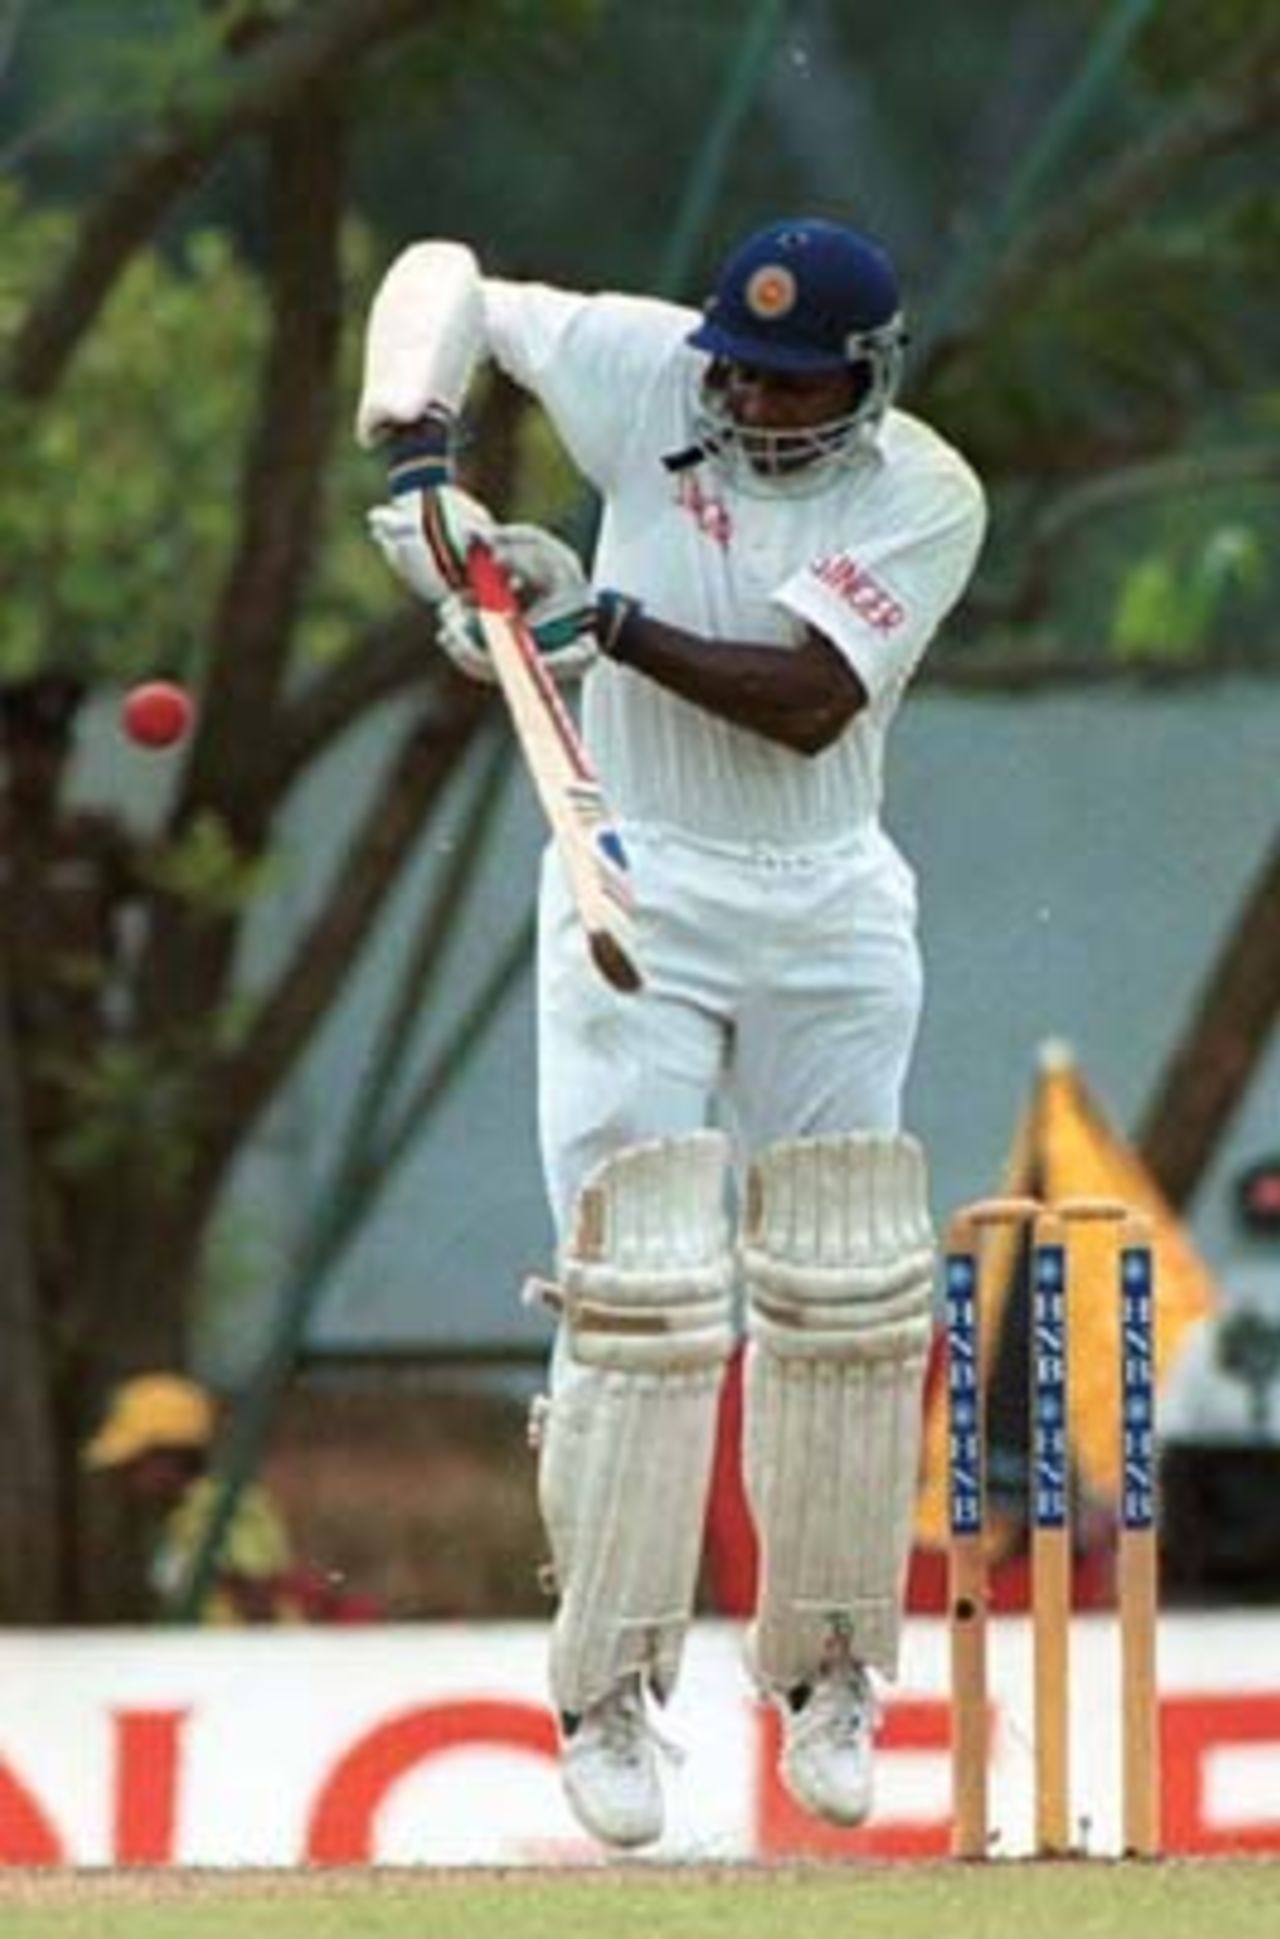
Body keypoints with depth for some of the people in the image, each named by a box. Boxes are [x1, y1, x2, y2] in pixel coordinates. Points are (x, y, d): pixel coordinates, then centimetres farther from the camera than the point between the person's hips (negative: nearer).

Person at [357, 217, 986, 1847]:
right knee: (641, 1300, -10)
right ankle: (606, 1694, -6)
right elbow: (444, 282, 5)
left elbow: (809, 702, -20)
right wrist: (417, 464, -10)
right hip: (638, 900, -1)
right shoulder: (649, 371, -5)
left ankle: (827, 1671, 18)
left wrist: (610, 623, -28)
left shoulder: (925, 494, -9)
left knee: (846, 1302, 3)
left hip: (831, 918, 1)